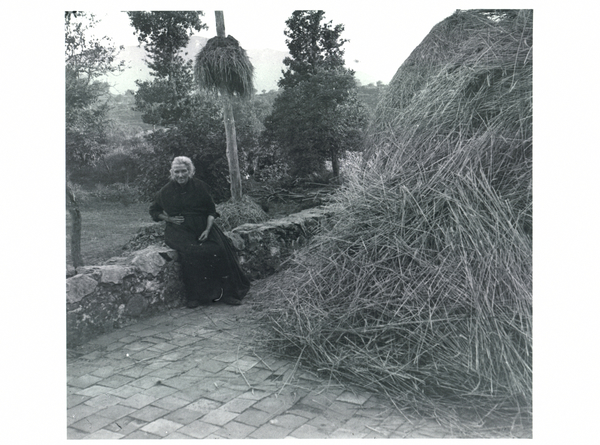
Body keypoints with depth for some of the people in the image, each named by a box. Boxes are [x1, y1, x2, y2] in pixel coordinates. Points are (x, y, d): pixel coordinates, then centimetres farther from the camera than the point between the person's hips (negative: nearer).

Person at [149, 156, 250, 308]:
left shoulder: (199, 187, 4)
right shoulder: (166, 191, 3)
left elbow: (211, 210, 5)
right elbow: (154, 211, 15)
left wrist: (207, 230, -11)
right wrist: (169, 218, -4)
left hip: (203, 227, 1)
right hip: (179, 231, -1)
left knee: (219, 249, -25)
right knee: (191, 252, -32)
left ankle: (226, 292, -16)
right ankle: (194, 296, -22)